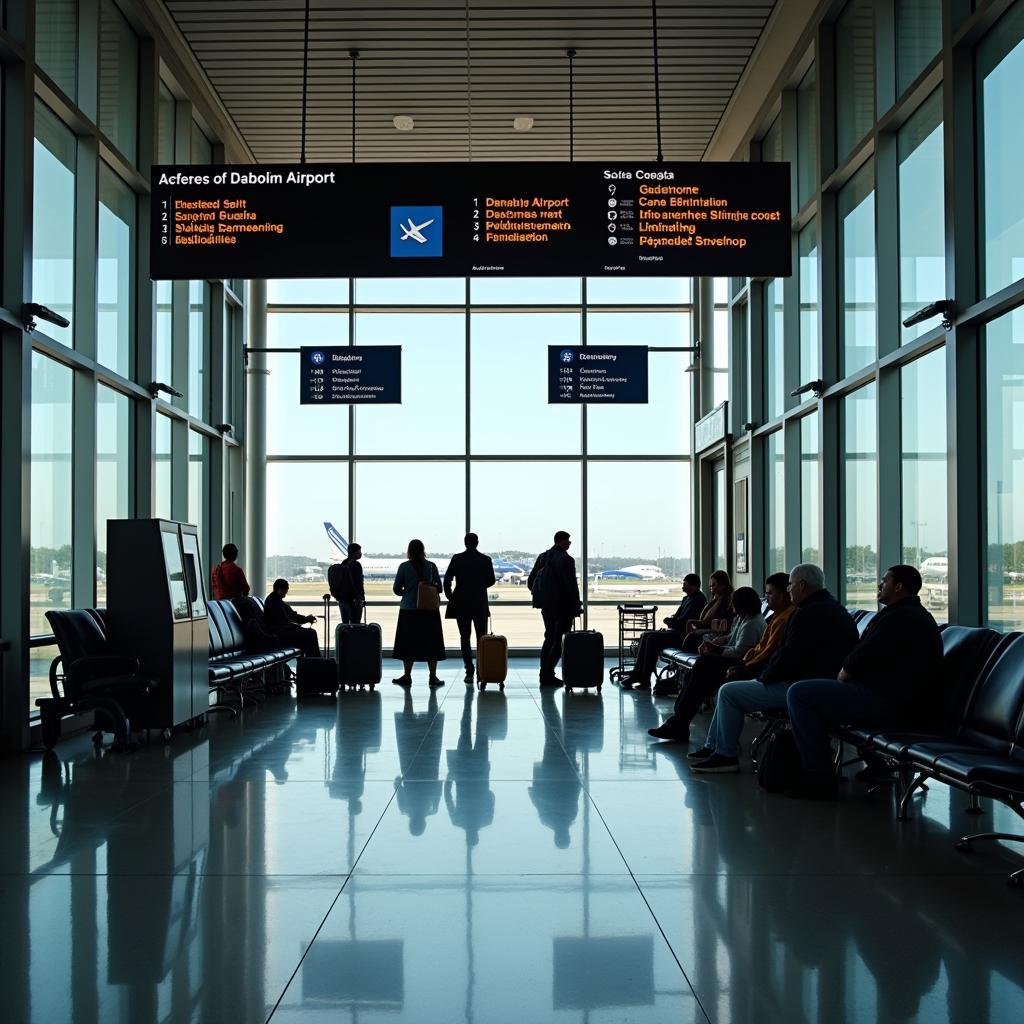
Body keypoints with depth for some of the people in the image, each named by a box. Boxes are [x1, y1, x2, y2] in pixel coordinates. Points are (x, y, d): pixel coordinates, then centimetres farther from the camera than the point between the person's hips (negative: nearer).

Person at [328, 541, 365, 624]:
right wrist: (362, 597, -11)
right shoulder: (355, 565, -16)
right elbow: (357, 583, -20)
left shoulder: (343, 564, 11)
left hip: (342, 600, 9)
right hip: (353, 601, -9)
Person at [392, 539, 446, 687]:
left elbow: (396, 589, -3)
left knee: (408, 642, 7)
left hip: (409, 609, -1)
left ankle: (407, 676, 10)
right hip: (430, 609, 1)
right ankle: (433, 677, 5)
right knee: (431, 643, 6)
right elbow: (439, 587, -1)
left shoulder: (404, 567, -5)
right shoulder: (431, 566, -3)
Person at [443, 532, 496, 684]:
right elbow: (491, 581, 6)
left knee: (465, 638, 4)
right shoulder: (486, 559, -1)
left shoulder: (457, 559, -3)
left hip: (461, 604, 0)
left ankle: (469, 672, -2)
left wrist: (449, 596, 8)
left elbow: (447, 579, -6)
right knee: (481, 638, 9)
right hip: (480, 604, 0)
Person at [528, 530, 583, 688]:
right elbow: (572, 585, -17)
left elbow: (530, 582, 8)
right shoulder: (566, 559, -15)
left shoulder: (542, 557, 6)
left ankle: (545, 674, 15)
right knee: (559, 640, 1)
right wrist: (577, 606, -7)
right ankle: (548, 674, -2)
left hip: (546, 605, 7)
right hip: (563, 605, -7)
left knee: (549, 638, 16)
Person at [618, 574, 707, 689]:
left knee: (652, 638, -23)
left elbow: (683, 621, -19)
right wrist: (670, 620, -1)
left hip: (685, 636, -11)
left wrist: (669, 621, -2)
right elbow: (676, 615, 22)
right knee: (645, 635, 0)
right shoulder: (687, 598, 19)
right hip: (677, 631, 11)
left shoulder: (698, 600, -13)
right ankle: (636, 674, -6)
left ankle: (645, 681, -19)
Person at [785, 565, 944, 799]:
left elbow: (863, 657, -19)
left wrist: (842, 675, 0)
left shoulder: (898, 616, -16)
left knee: (798, 694, -14)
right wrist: (845, 676, 9)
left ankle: (820, 778, -12)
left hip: (884, 702, -12)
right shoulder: (918, 615, 19)